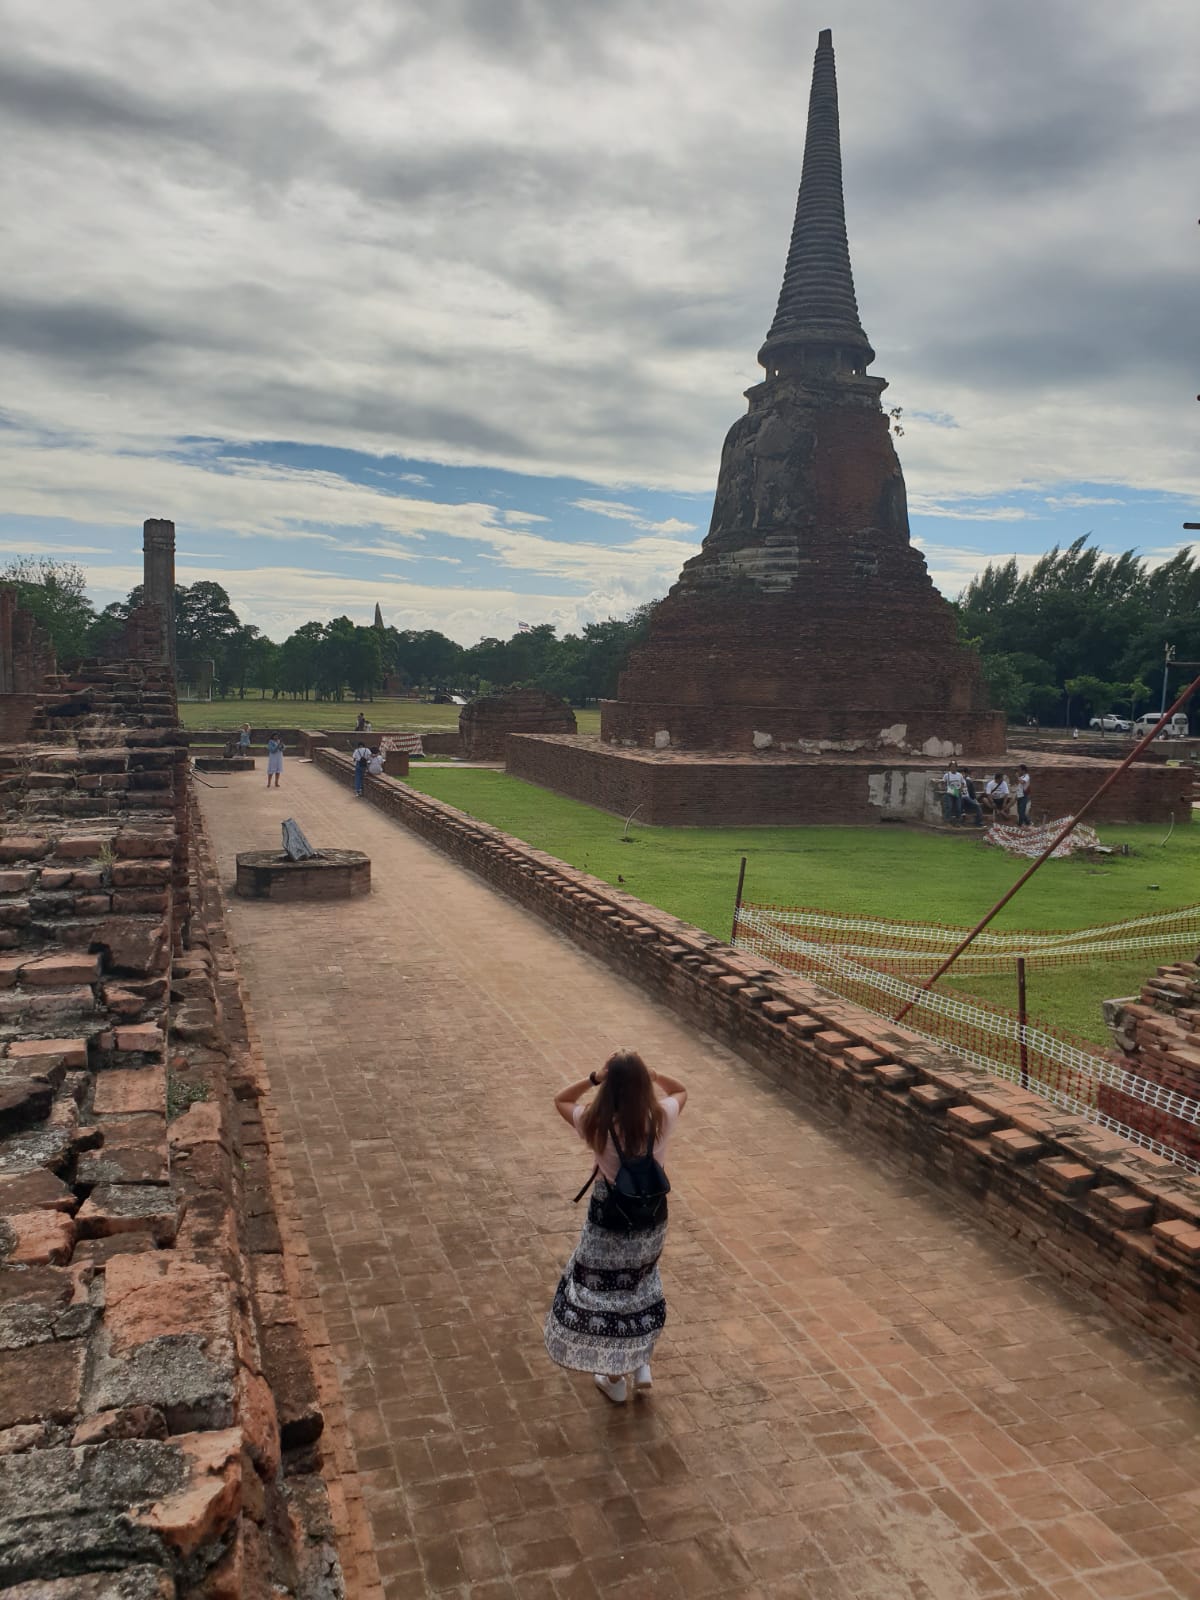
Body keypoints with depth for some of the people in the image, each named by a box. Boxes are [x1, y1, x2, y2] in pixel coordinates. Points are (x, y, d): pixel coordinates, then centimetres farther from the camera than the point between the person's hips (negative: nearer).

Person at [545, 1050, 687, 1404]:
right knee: (639, 1286, 28)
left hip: (611, 1218, -3)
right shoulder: (661, 1118, -18)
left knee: (604, 1294, 17)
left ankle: (616, 1380, 32)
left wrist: (596, 1077, -16)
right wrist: (644, 1072, -8)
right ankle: (641, 1365, 38)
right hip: (652, 1215, 3)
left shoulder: (596, 1124, -24)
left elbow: (560, 1099, -3)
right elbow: (681, 1090, 6)